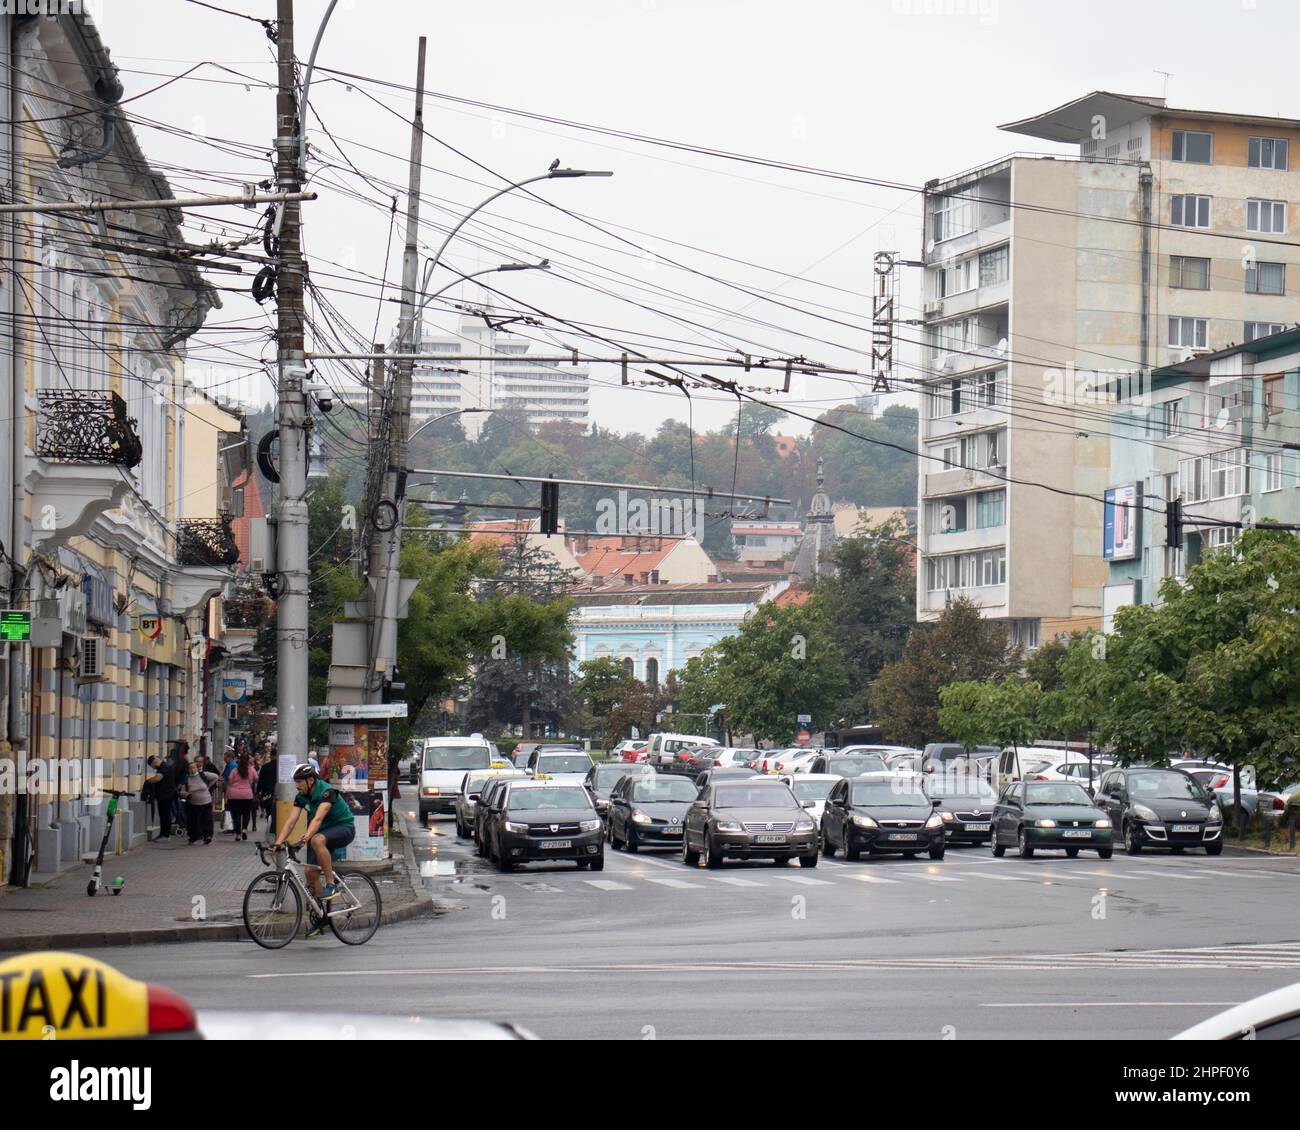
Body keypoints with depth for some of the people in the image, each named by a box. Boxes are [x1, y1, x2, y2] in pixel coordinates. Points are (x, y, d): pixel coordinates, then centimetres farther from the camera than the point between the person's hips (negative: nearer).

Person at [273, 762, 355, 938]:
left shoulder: (327, 792, -24)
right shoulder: (301, 797, -1)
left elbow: (318, 819, -36)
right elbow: (292, 821, -8)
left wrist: (305, 839, -48)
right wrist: (278, 842, -21)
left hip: (343, 828, -8)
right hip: (323, 832, 8)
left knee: (317, 840, -38)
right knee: (311, 872, -5)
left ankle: (331, 885, -29)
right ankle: (320, 918, 7)